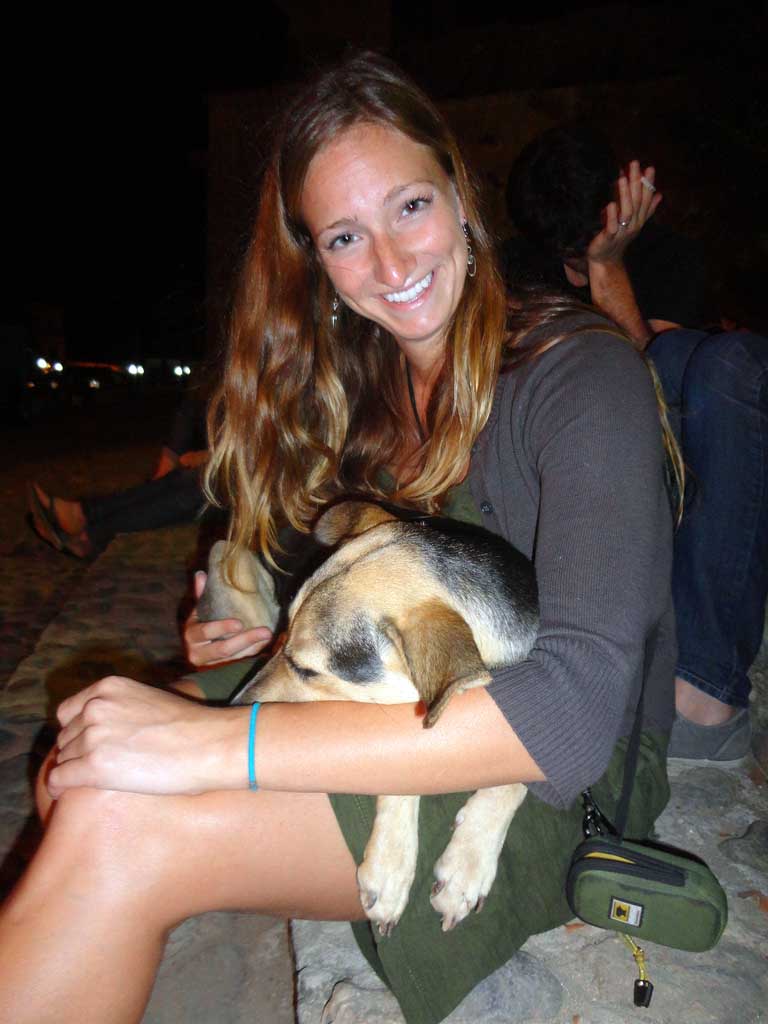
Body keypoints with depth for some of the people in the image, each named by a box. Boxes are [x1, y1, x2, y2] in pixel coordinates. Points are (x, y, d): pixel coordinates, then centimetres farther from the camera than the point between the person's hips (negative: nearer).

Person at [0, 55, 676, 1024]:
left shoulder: (580, 374, -15)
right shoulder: (358, 385, 6)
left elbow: (575, 706, -26)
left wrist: (216, 742, -29)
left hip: (561, 785, -6)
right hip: (398, 709, 6)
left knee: (111, 827, -24)